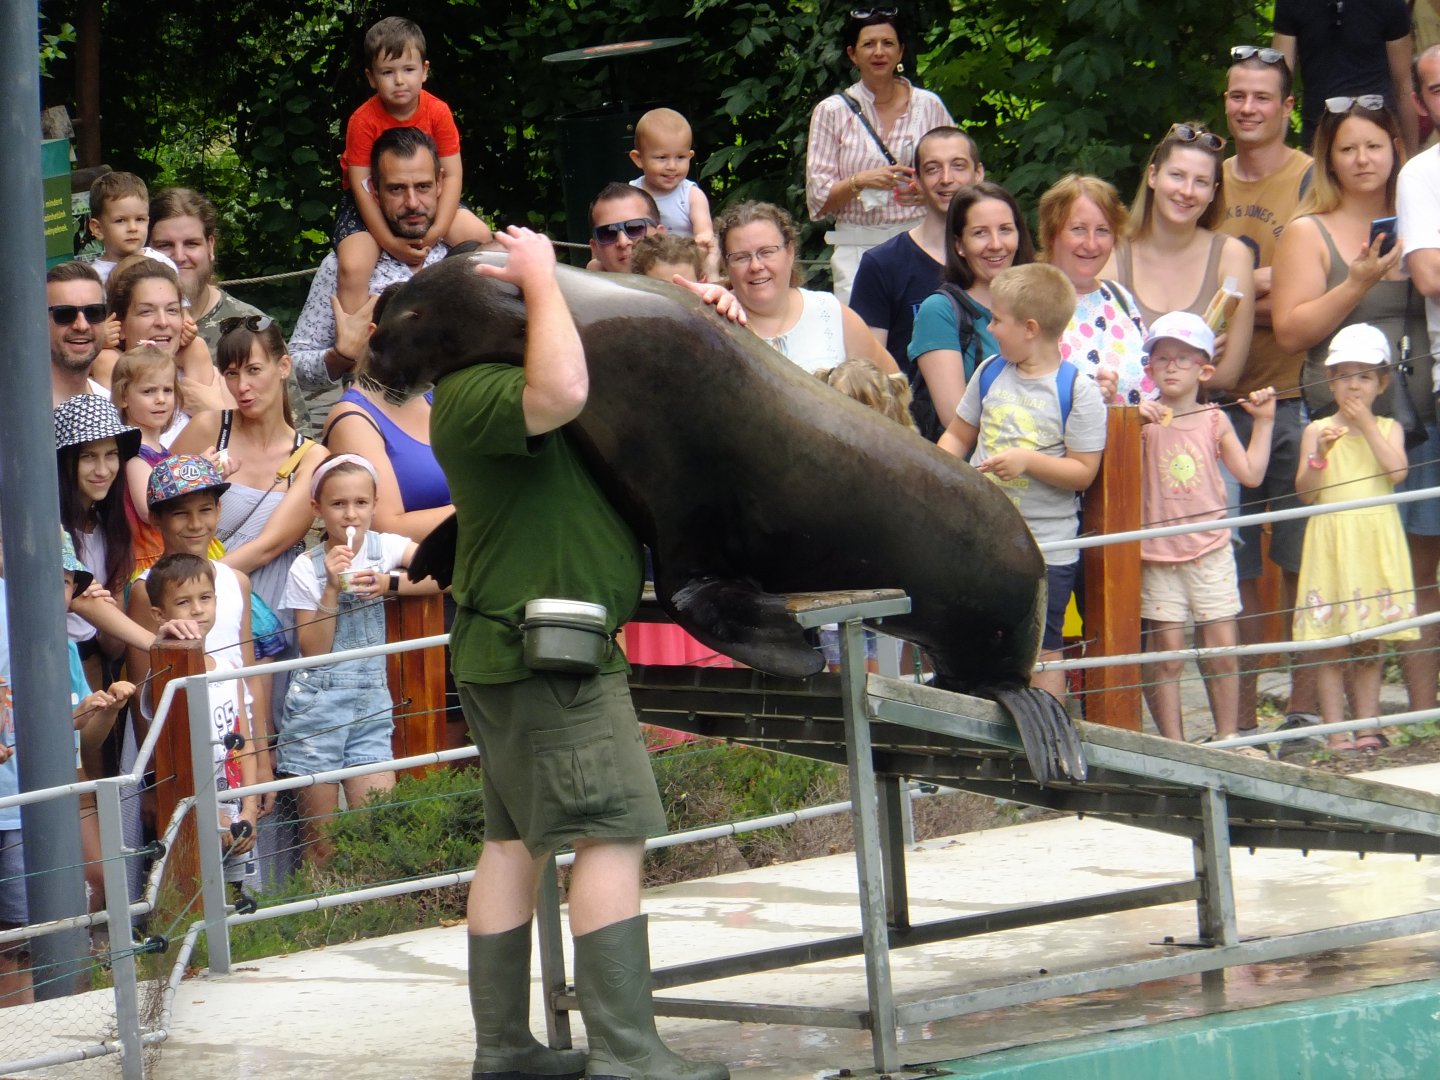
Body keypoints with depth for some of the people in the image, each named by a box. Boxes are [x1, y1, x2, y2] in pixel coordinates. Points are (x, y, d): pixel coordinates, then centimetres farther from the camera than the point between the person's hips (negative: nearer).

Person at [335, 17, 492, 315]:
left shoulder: (437, 112, -14)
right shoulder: (363, 121, -22)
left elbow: (452, 174, -14)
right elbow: (360, 184, -21)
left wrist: (437, 230, -24)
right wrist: (390, 242, -25)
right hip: (370, 204, -3)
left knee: (479, 236, -12)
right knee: (353, 268, -27)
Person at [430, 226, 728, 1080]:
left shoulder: (500, 382, 16)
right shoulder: (471, 394, -17)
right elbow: (563, 391, -38)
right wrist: (541, 277, -24)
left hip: (512, 650, 11)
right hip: (544, 652, -11)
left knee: (516, 839, 10)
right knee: (612, 834, -14)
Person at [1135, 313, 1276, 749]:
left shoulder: (1215, 421, 5)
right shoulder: (1146, 419, -1)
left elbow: (1250, 473, 4)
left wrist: (1263, 421, 2)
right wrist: (1136, 421, -25)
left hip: (1210, 551, 2)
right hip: (1158, 553, -2)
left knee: (1222, 648, 3)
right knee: (1168, 652, -2)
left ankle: (1228, 737, 14)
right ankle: (1172, 742, 4)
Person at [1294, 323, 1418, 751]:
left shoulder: (1387, 428, 8)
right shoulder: (1318, 431, 4)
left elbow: (1396, 472, -11)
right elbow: (1305, 491, -2)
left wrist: (1366, 424, -9)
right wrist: (1320, 454, -18)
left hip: (1376, 543, 1)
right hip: (1332, 540, -1)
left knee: (1369, 646, 5)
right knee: (1331, 644, -3)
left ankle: (1367, 725, 10)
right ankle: (1335, 730, -1)